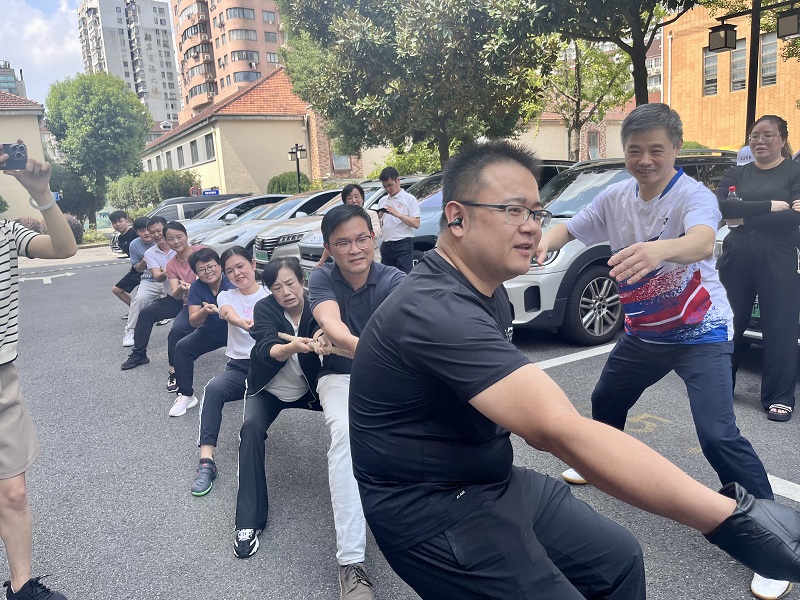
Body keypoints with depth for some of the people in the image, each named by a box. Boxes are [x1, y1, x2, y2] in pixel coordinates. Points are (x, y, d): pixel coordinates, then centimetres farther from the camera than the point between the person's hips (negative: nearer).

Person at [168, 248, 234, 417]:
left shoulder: (232, 284, -22)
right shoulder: (197, 287, -10)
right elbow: (193, 322, -15)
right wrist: (205, 311, -36)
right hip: (210, 332, 4)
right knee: (181, 347, -16)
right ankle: (186, 396, -6)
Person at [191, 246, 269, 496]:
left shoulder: (271, 295, 5)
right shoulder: (225, 297, 12)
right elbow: (231, 315, -12)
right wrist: (248, 323, -37)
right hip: (238, 367, 2)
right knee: (213, 388, -28)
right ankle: (206, 461, -30)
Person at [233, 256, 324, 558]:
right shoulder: (264, 308, -19)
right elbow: (268, 351, -34)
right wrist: (293, 347, -56)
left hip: (308, 389, 2)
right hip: (268, 389, -1)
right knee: (252, 428, -27)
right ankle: (248, 522, -23)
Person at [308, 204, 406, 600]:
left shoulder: (394, 280, -13)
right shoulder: (322, 279, -10)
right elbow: (331, 323, -30)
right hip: (342, 377, 0)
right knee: (346, 433, -33)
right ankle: (351, 562, -29)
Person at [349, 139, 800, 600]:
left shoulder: (486, 287, 4)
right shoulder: (437, 311, -30)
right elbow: (562, 430, -39)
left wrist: (537, 421, 5)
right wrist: (732, 518, -39)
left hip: (491, 477, 9)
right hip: (433, 509, -9)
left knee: (619, 557, 13)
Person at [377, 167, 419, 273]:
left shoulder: (409, 199, -2)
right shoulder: (383, 201, 15)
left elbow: (416, 224, -10)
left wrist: (397, 214, -18)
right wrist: (378, 218, -3)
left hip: (403, 244, -6)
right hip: (386, 245, 6)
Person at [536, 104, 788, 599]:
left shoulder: (694, 195, -21)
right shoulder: (616, 197, -3)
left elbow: (702, 243, -42)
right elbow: (571, 228, 2)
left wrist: (660, 249, -66)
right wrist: (546, 240, -23)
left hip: (701, 333, -6)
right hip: (643, 331, 6)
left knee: (718, 435, -16)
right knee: (606, 401, 19)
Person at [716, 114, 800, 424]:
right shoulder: (737, 174, 13)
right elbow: (721, 207, -7)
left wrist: (744, 215, -8)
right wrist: (769, 207, -14)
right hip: (736, 258, 3)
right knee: (729, 324, 8)